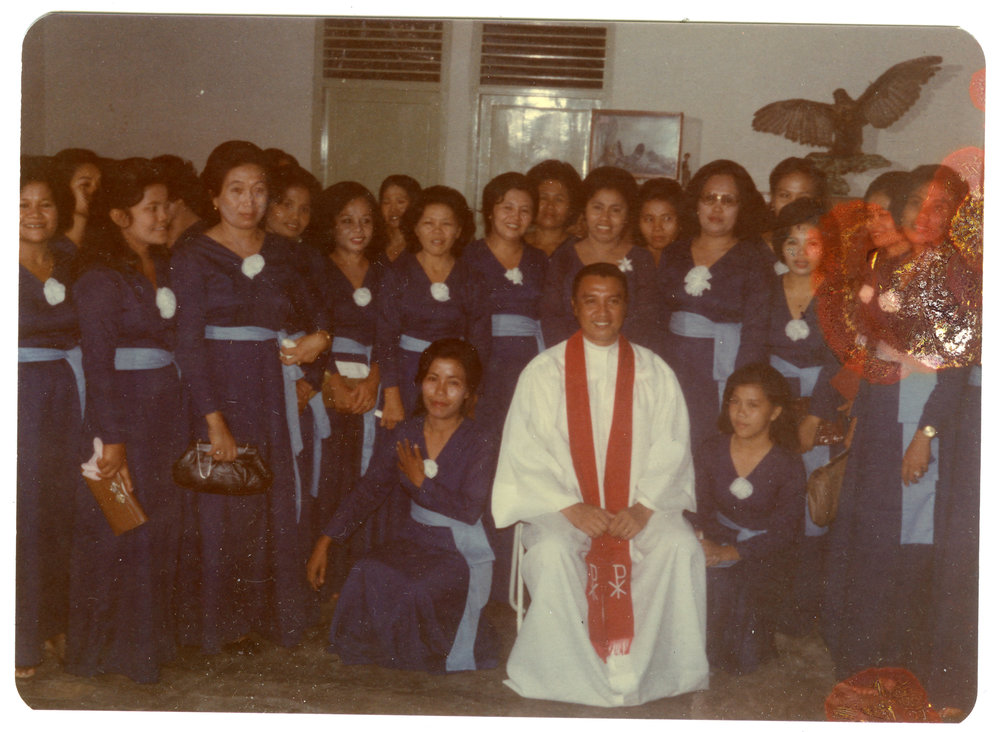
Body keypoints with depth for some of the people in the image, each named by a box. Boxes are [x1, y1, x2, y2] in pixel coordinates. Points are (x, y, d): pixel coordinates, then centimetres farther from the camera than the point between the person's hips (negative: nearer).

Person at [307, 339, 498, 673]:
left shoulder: (479, 444, -9)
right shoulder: (405, 435, 4)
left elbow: (470, 511, -17)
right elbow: (367, 491, 5)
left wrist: (421, 481, -9)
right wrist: (326, 541, -1)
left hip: (462, 549, -4)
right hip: (415, 539, 4)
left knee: (419, 591, -31)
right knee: (367, 575, -25)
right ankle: (385, 648, 3)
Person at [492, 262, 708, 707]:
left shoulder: (653, 372, 11)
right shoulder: (544, 372, 5)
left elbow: (671, 448, 5)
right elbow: (525, 453, -2)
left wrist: (644, 506, -12)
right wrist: (570, 507, -15)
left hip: (641, 504, 2)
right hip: (561, 501, -1)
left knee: (680, 546, -27)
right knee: (553, 553, -33)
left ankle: (641, 674, -16)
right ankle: (574, 679, -19)